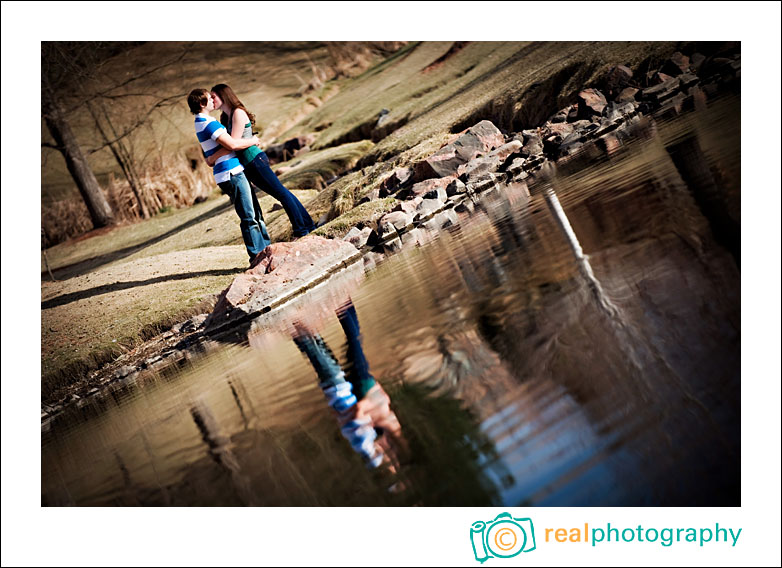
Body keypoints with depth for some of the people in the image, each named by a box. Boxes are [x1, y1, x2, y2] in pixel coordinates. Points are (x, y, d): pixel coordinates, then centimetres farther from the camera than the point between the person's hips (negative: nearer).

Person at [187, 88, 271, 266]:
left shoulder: (202, 123, 20)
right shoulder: (209, 123, -14)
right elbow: (232, 144, -20)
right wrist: (253, 141, -5)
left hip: (235, 172, 10)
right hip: (231, 173, -10)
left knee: (255, 213, 13)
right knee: (249, 217, -9)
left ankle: (266, 248, 18)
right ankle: (257, 256, -5)